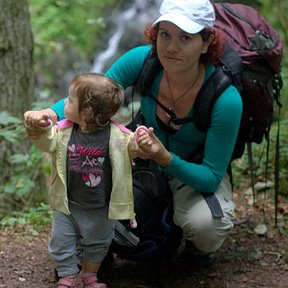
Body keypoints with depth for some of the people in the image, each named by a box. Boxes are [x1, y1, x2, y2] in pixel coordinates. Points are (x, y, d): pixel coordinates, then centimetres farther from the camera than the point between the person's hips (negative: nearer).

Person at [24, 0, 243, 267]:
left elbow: (211, 177, -28)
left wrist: (165, 158, -46)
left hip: (195, 172, -3)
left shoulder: (226, 99, -33)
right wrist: (50, 114, -36)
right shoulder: (142, 60, -24)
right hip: (144, 156, 4)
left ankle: (197, 245, 6)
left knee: (205, 223, -35)